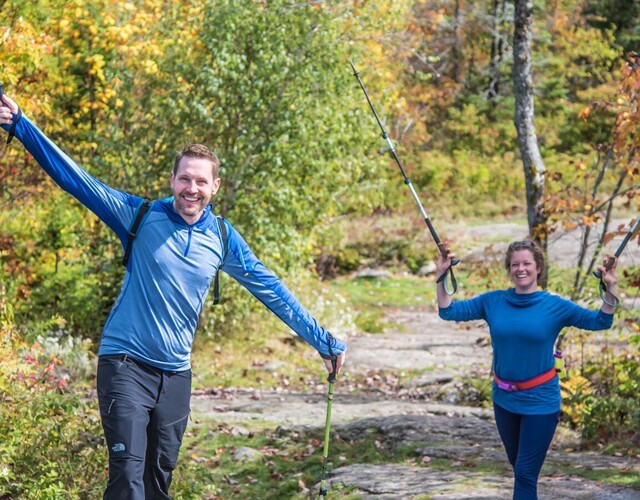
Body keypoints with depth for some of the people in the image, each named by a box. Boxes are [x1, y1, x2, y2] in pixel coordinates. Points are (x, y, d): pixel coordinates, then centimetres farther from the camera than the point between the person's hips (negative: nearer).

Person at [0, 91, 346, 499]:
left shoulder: (223, 239, 3)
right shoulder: (141, 216, -7)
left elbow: (272, 291, 8)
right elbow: (76, 179, -12)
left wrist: (325, 343, 10)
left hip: (176, 373, 4)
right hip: (126, 363, -4)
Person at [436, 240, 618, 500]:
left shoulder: (554, 305, -8)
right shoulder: (493, 301, -2)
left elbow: (600, 321, -7)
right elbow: (449, 311, 0)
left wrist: (610, 290, -22)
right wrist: (441, 277, -11)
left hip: (540, 401, -4)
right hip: (504, 399, 4)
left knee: (525, 473, -2)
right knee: (518, 466, 20)